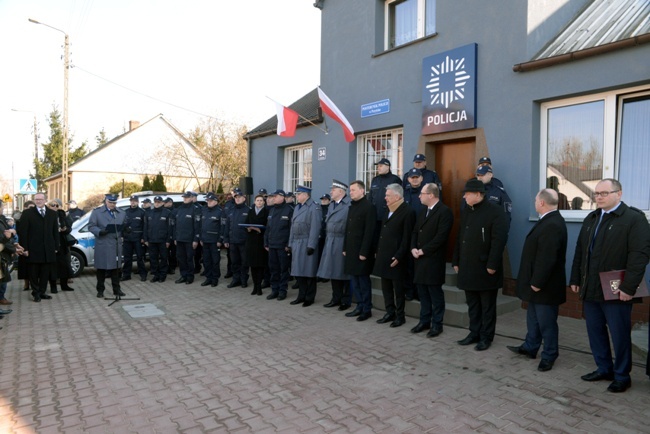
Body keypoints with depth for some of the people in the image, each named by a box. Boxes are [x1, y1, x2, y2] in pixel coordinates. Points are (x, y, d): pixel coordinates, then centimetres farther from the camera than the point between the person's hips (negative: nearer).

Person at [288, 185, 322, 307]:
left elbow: (315, 228, -16)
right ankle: (301, 296, 23)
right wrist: (290, 243, 13)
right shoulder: (297, 207, 16)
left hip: (307, 244, -8)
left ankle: (309, 298, 12)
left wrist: (311, 245, -19)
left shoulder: (314, 207, -10)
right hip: (296, 243, 8)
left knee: (308, 271, 1)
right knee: (298, 271, 11)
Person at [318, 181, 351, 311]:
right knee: (333, 271, 12)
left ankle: (346, 300, 14)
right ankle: (336, 298, 23)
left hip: (342, 242, -8)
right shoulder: (331, 204, 15)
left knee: (343, 271, 2)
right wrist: (328, 239, 12)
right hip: (330, 242, 8)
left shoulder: (349, 204, -12)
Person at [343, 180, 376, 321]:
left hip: (361, 251, -8)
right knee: (354, 280, 13)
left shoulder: (369, 207, -11)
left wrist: (364, 252, -19)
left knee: (363, 280, 1)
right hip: (351, 250, 8)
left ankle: (367, 309, 12)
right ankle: (360, 306, 23)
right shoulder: (352, 206, 14)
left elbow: (369, 232, -16)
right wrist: (345, 248, 12)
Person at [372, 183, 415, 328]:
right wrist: (378, 251, 14)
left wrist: (398, 256, -18)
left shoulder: (407, 212, -12)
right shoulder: (389, 211, 14)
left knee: (398, 288, 4)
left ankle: (400, 315, 16)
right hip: (384, 256, 8)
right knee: (386, 287, 14)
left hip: (396, 258, -8)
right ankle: (390, 312, 26)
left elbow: (406, 238, -16)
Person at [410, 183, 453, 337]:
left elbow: (441, 236, -19)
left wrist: (423, 250, -16)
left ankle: (437, 324, 13)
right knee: (423, 292, 13)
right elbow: (415, 231, 16)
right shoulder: (422, 211, 16)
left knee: (435, 293, 2)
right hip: (419, 258, 8)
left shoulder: (444, 211, -11)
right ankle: (424, 321, 24)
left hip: (433, 259, -8)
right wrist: (413, 248, -2)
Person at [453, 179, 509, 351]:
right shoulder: (465, 212, 12)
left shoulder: (495, 212, -12)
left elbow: (499, 241, -17)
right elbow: (459, 238, 14)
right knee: (472, 304, 15)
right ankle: (474, 333, 27)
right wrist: (456, 261, 12)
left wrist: (492, 265, -19)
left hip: (485, 269, -7)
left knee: (487, 306, 7)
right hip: (467, 267, 7)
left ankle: (486, 337, 18)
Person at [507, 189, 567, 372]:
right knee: (533, 318, 22)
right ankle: (530, 347, 37)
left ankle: (549, 356, 21)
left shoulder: (552, 225, -25)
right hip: (538, 283, 10)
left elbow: (547, 259, -28)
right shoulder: (550, 220, 9)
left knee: (546, 322, 6)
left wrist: (537, 283, -21)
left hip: (545, 286, -10)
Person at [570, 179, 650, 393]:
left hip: (616, 292, -6)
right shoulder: (591, 218, 13)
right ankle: (604, 369, 30)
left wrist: (629, 287, -20)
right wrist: (575, 280, 14)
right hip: (590, 289, 7)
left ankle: (622, 376, 21)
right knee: (595, 332, 14)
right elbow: (580, 251, 16)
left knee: (620, 336, 6)